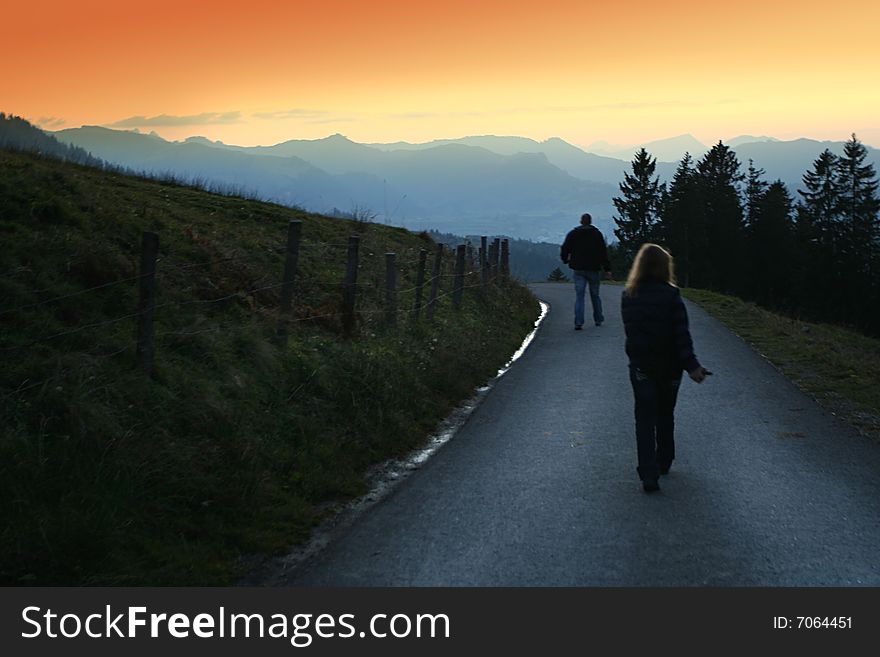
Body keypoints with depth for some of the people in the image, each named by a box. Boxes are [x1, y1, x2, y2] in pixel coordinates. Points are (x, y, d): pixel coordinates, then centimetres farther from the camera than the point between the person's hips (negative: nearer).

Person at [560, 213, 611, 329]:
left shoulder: (572, 233, 3)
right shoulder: (597, 233, 0)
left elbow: (564, 249, 1)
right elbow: (603, 252, -4)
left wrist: (566, 260, 20)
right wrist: (607, 269, -3)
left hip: (578, 270, 0)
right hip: (594, 269, 0)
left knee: (579, 296, -3)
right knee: (595, 295, 13)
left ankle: (578, 322, -15)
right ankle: (598, 319, 22)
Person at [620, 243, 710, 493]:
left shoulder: (628, 295, -3)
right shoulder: (671, 295, -13)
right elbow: (682, 334, -16)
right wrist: (691, 365, -14)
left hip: (640, 366, 1)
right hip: (668, 366, -1)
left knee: (645, 419, 2)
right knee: (665, 416, 19)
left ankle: (649, 474, -10)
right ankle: (664, 461, 35)